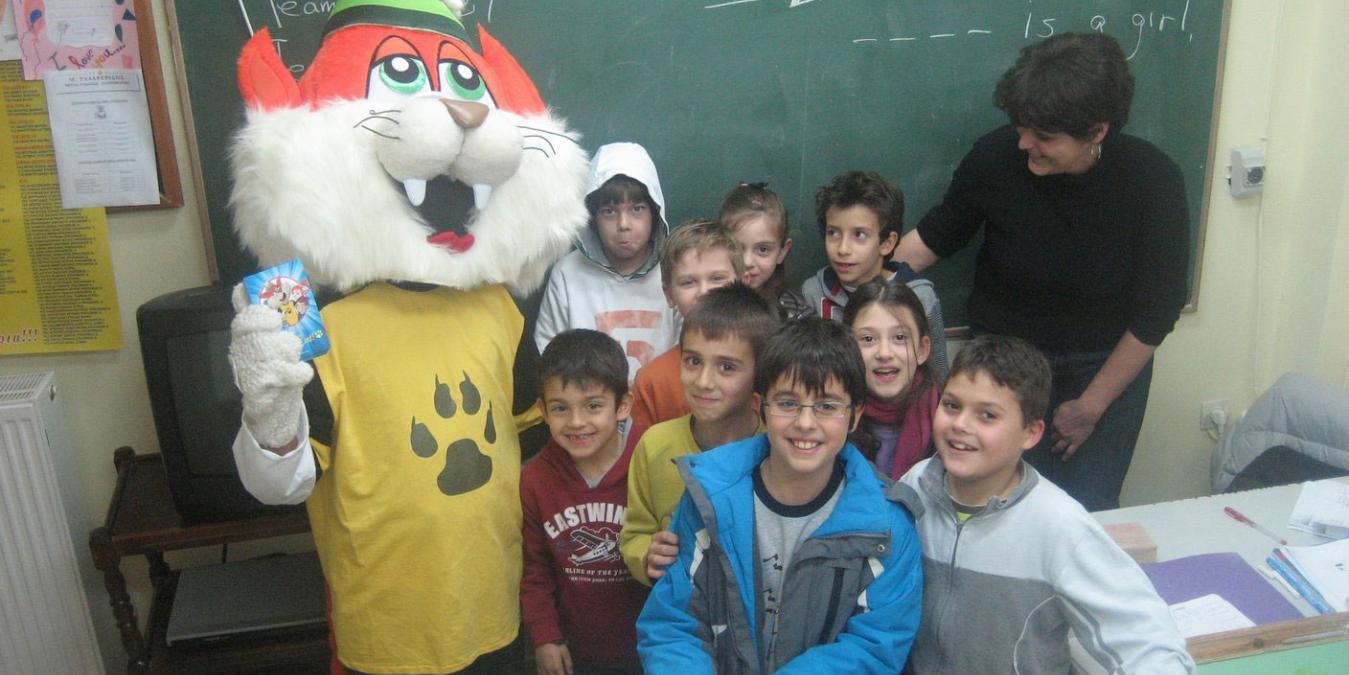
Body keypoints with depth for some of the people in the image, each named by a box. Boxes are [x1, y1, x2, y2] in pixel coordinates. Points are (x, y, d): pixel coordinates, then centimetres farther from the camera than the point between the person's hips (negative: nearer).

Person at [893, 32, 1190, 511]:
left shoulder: (1152, 180, -20)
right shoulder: (996, 156, -21)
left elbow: (1156, 311, -11)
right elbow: (936, 236, -2)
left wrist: (1091, 405, -7)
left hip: (1107, 363, 0)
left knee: (1088, 511, 5)